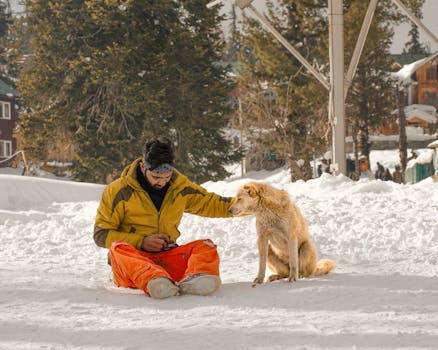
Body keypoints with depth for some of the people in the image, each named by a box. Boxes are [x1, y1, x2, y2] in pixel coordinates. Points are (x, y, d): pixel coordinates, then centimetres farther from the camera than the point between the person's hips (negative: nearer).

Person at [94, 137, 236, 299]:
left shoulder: (180, 188, 10)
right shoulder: (118, 191, -2)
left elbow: (210, 203, 23)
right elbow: (101, 234, -2)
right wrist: (141, 241, -12)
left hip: (167, 259, 3)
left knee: (206, 246, -20)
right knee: (118, 248, -35)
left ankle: (193, 280, -56)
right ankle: (152, 281, -66)